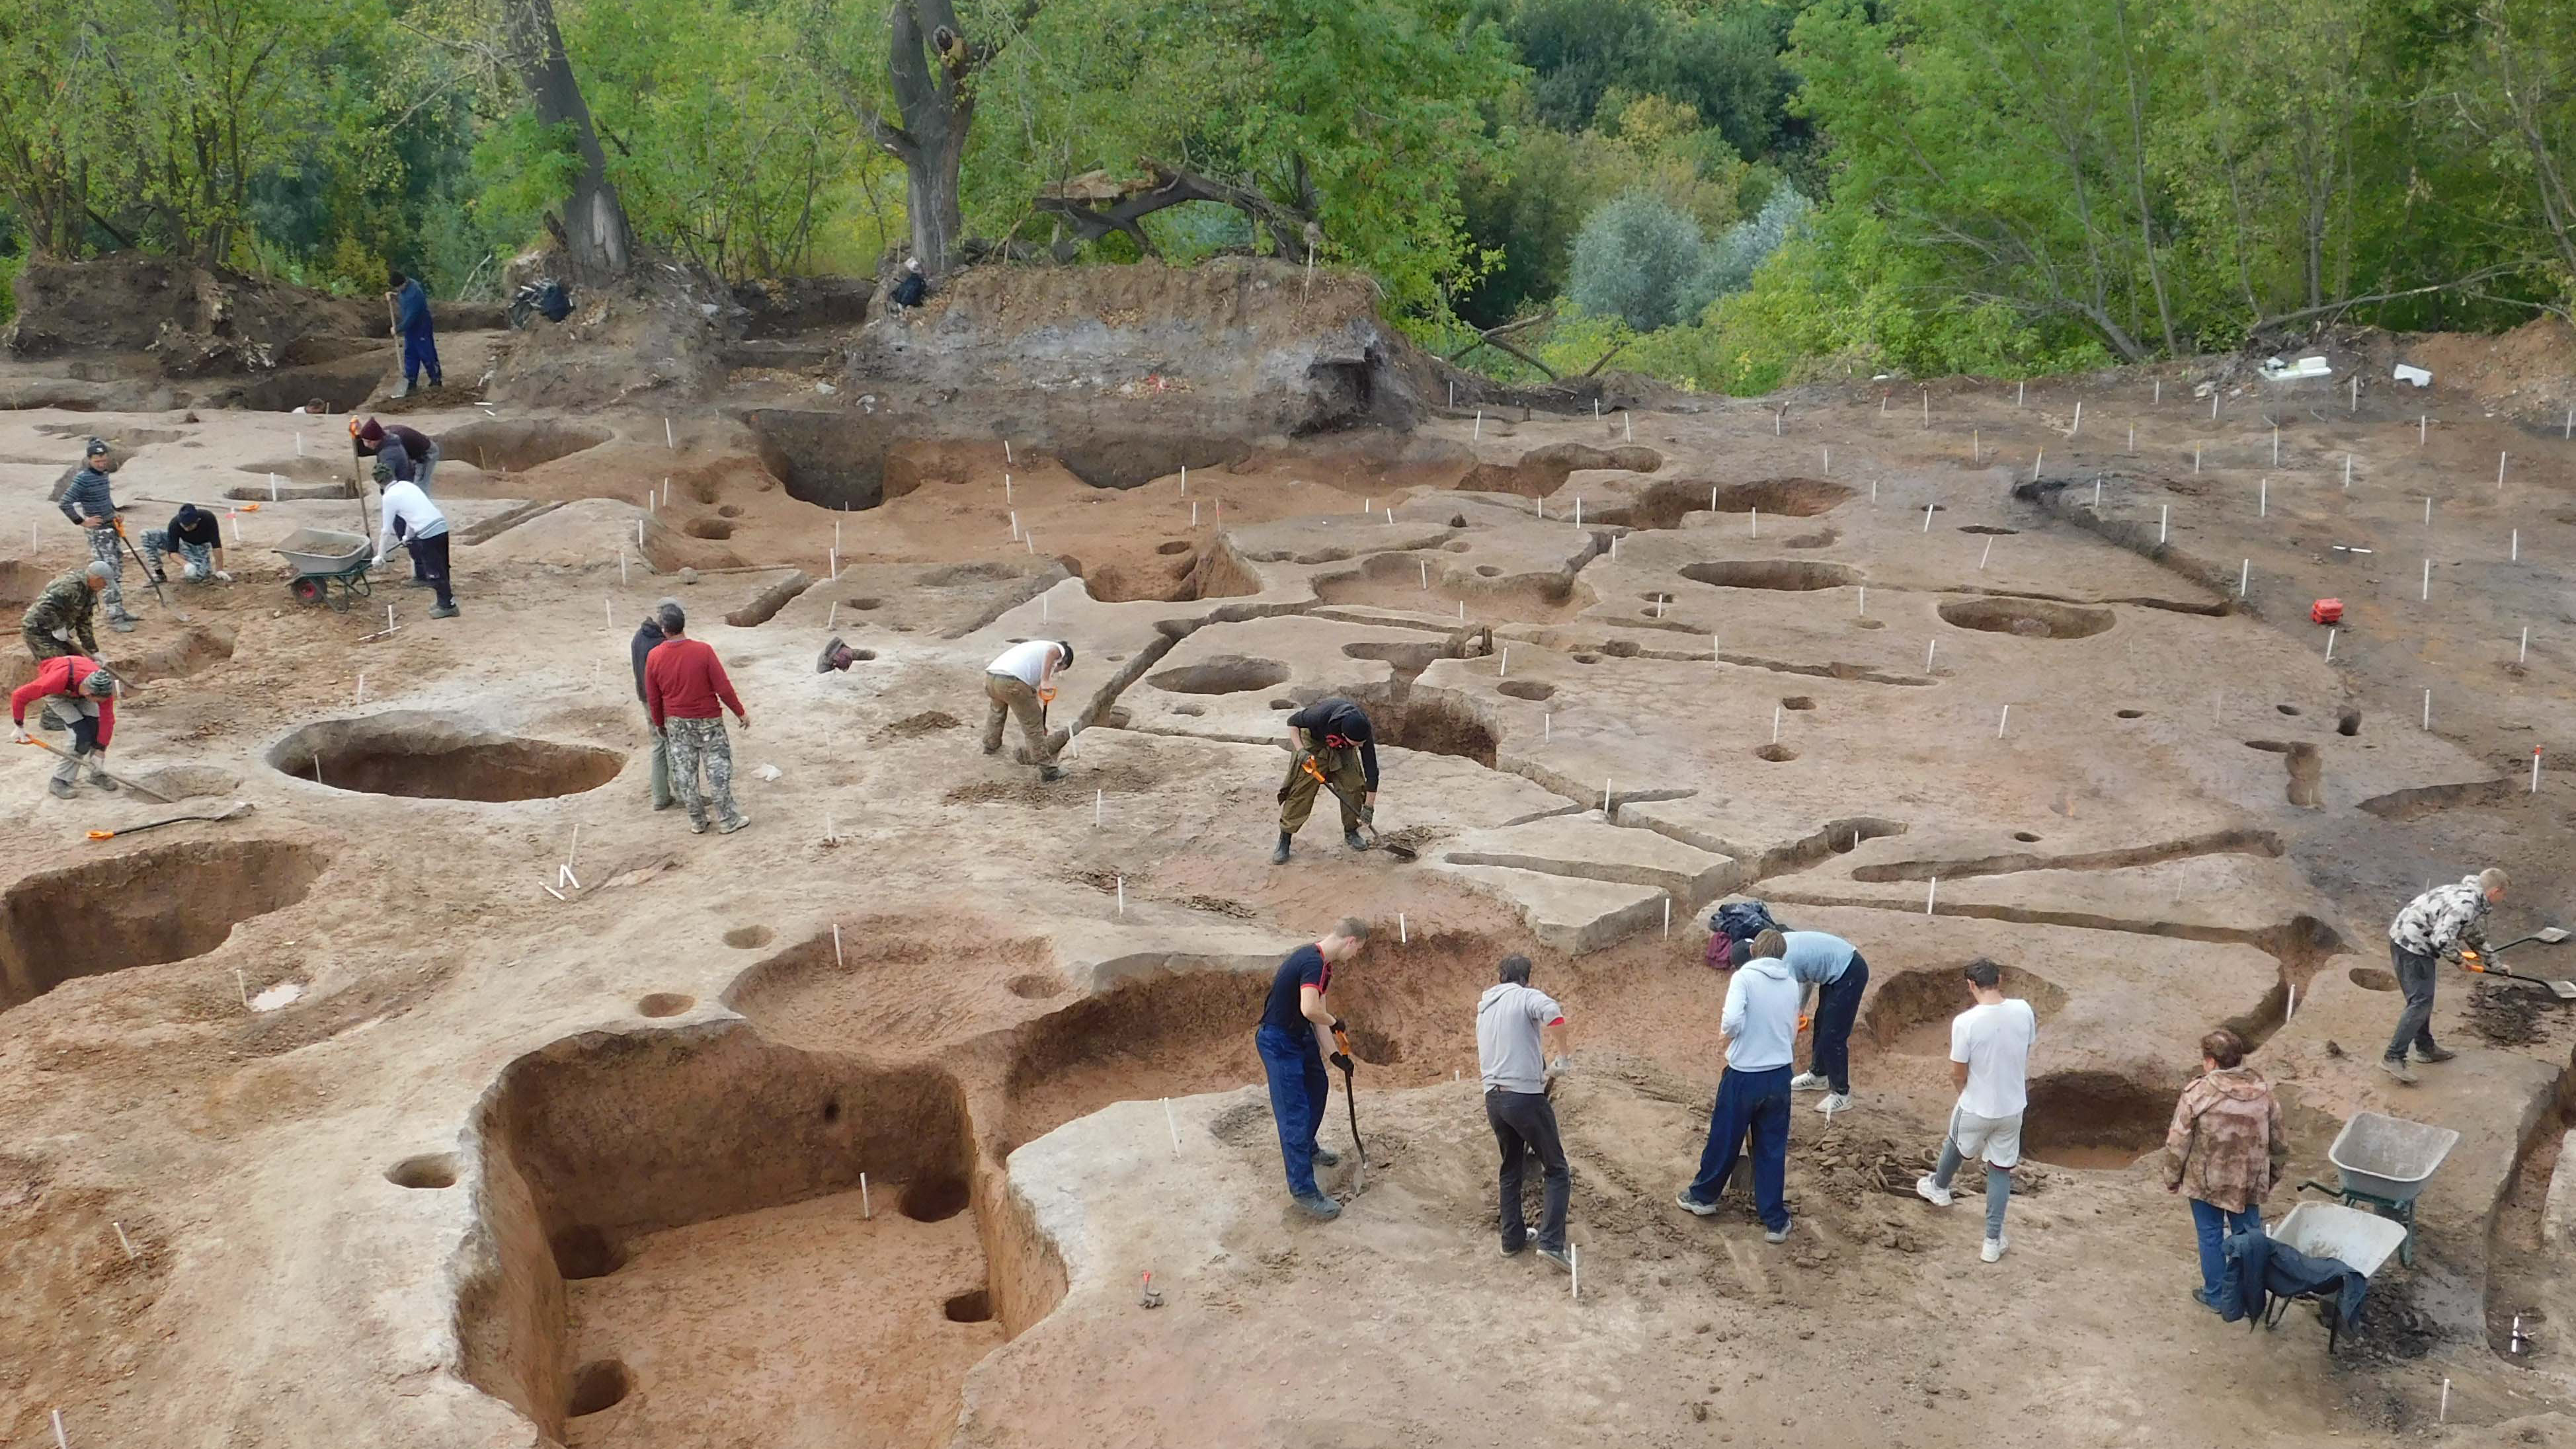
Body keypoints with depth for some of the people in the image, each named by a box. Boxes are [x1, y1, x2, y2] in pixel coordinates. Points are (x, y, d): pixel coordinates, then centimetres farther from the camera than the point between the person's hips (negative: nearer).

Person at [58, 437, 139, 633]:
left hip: (112, 528, 9)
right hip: (98, 531, -8)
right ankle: (114, 617, -7)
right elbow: (65, 504, -20)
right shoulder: (83, 479, -16)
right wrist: (83, 522, -16)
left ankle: (120, 611, 24)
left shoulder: (104, 475, 7)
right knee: (109, 575, -10)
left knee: (118, 572, 15)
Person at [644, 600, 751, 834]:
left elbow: (653, 698, 1)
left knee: (684, 771, 12)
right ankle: (727, 819, 10)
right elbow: (723, 687, -15)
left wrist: (660, 724, 16)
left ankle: (697, 821, 18)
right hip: (708, 720, -3)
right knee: (718, 767, 6)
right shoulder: (703, 650, -18)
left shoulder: (654, 657, -8)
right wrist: (740, 712, -2)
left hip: (676, 723, 3)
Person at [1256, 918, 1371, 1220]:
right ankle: (1302, 1189, -2)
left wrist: (1332, 1053, 1)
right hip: (1278, 1042, -11)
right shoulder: (1313, 962, -27)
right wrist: (1334, 1022, -18)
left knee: (1318, 1088, 27)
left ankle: (1308, 1149, 49)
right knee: (1295, 1114, -7)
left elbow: (1317, 1010, 7)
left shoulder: (1323, 963, 6)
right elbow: (1310, 1010, -39)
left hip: (1300, 1037, 11)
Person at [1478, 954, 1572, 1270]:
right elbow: (1553, 1012, -27)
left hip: (1493, 1098, 7)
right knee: (1557, 1170, 4)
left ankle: (1512, 1238, 27)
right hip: (1525, 1096, -6)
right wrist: (1561, 1057, -19)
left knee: (1511, 1170, 23)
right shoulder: (1526, 996, -3)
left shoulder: (1485, 1007, 19)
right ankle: (1551, 1242, -6)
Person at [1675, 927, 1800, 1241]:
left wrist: (1726, 1035, -3)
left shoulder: (1745, 976, -11)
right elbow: (1792, 1034, 10)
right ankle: (1775, 1222, 15)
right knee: (1773, 1149, 12)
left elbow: (1732, 1020, -24)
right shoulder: (1791, 984, 4)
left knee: (1724, 1140, 15)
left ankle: (1703, 1196, 35)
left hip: (1744, 1076, -4)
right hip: (1780, 1075, 4)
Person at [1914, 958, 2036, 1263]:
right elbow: (2026, 1050, 6)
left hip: (1977, 1109, -3)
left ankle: (1938, 1188, 56)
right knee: (2001, 1170, 18)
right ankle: (1993, 1241, 22)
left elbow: (1957, 1074, -16)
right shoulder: (2023, 1010, -12)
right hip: (2013, 1107, 3)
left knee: (1955, 1146, 29)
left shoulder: (1965, 1022, -26)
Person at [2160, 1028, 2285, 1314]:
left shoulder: (2198, 1092, -19)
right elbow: (2278, 1141, 4)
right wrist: (2274, 1175, 19)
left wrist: (2172, 1179, 0)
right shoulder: (2262, 1091, -6)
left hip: (2206, 1181, -3)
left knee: (2211, 1237, 14)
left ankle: (2215, 1296, 26)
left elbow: (2178, 1143, -14)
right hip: (2249, 1181, 3)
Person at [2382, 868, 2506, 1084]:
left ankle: (2425, 1048, 34)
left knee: (2423, 998, 21)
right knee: (2420, 1002, -11)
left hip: (2403, 937, 10)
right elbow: (2441, 939, -26)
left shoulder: (2471, 898, 15)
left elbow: (2477, 936, 32)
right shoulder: (2466, 904, -19)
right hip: (2412, 945, -10)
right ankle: (2393, 1058, -15)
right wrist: (2458, 957, -7)